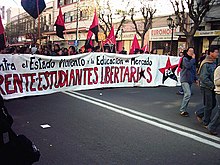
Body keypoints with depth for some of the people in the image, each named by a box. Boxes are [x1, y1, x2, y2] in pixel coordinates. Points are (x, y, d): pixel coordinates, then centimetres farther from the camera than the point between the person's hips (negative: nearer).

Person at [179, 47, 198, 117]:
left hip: (190, 80, 8)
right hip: (185, 79, -8)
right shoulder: (185, 59, -6)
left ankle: (183, 109, 15)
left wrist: (195, 79, 17)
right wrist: (193, 59, -12)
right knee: (188, 94, -17)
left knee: (187, 95, 8)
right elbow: (188, 66, -25)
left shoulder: (192, 60, 17)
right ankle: (182, 111, -10)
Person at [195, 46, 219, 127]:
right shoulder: (206, 64, -19)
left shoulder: (213, 63, 10)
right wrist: (213, 85, -22)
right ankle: (206, 123, 18)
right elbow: (203, 78, -25)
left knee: (213, 103, 16)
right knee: (209, 106, 2)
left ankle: (199, 113, 33)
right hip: (206, 87, -9)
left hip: (211, 87, 9)